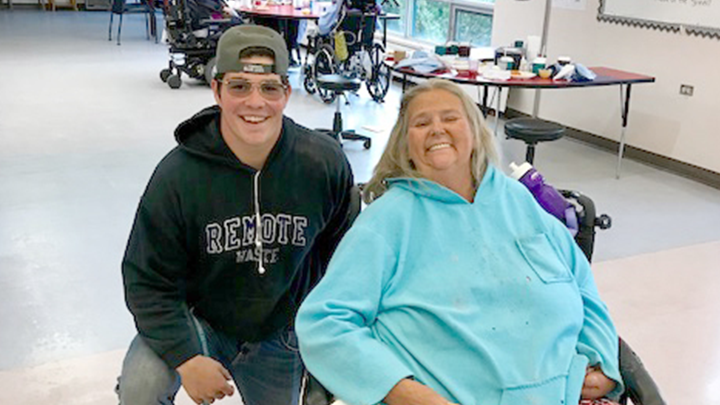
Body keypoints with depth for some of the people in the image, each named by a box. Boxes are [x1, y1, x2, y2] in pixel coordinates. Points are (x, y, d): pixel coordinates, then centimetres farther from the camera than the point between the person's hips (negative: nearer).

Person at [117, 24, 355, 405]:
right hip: (195, 320, -2)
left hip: (278, 336, 3)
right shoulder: (178, 175, -23)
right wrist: (187, 358, -25)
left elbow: (341, 255, 1)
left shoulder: (325, 163, -16)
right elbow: (148, 280, -15)